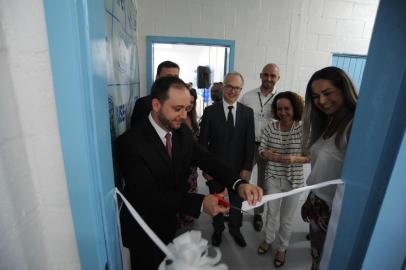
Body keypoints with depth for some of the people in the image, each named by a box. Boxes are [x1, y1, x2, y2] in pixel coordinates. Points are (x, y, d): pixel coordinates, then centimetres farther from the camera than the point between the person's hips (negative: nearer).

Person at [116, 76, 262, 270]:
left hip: (170, 223, 5)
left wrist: (239, 183, -31)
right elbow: (149, 194, -31)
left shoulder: (182, 132, -8)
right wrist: (200, 203, -39)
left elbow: (206, 159, -14)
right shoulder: (130, 142, -28)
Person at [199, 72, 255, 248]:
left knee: (237, 201, 20)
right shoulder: (210, 111, -8)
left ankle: (235, 229, 46)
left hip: (238, 168, 2)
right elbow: (203, 142, -6)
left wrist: (247, 168, -6)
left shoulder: (248, 112, -3)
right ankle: (218, 229, 45)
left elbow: (250, 142, -2)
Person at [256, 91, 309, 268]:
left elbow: (310, 156, -9)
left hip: (294, 180, -2)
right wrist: (266, 154, -21)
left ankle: (282, 247, 43)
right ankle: (269, 239, 48)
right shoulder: (270, 127, -7)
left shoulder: (303, 129, -14)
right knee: (271, 212, 21)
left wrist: (294, 159, -27)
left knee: (286, 218, 17)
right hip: (273, 178, 2)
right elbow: (261, 149, 0)